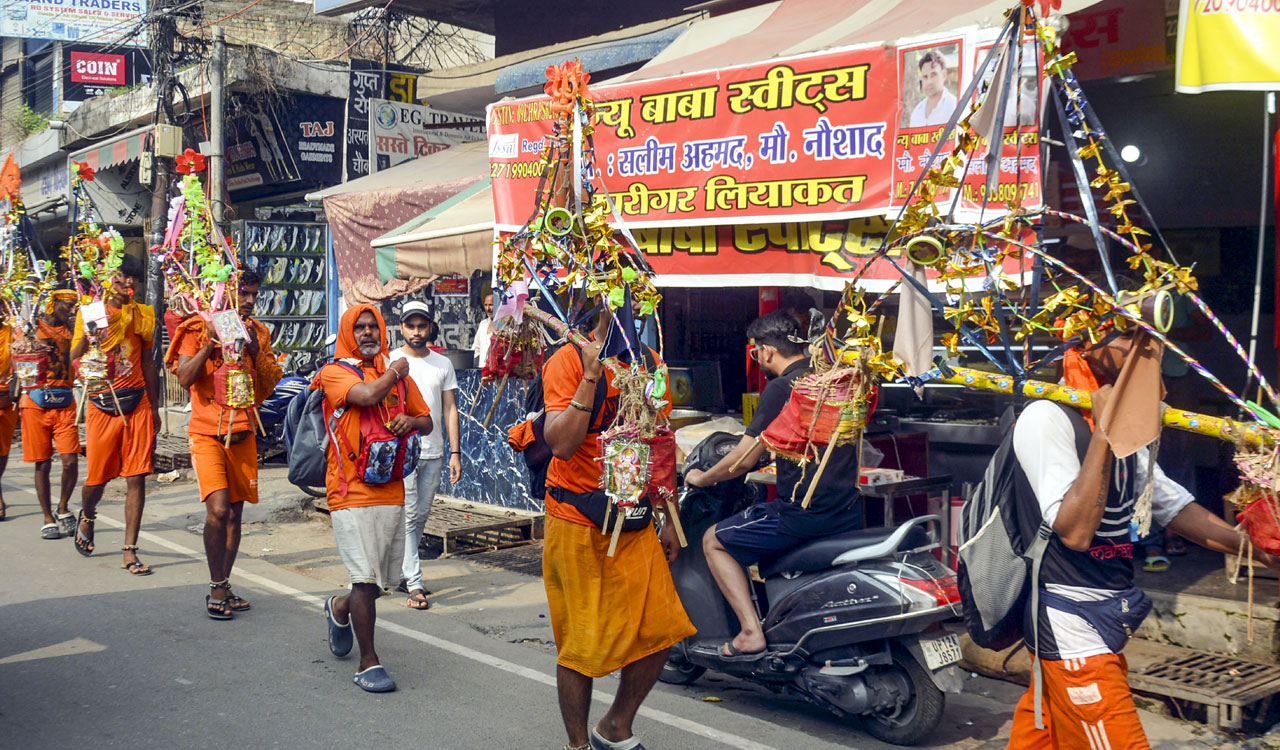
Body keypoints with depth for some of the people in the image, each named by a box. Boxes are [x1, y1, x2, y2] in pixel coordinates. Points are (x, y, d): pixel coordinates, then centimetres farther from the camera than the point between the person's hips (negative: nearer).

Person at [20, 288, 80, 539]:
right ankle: (48, 519, 13)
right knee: (43, 464, 3)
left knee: (71, 460, -8)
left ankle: (63, 509, 13)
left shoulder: (68, 330, 12)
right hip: (36, 402, -2)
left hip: (64, 403, 2)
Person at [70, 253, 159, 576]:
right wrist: (88, 334, -23)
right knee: (97, 476, 4)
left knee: (137, 478, -3)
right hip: (102, 404, -2)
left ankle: (130, 552, 1)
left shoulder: (143, 314, 11)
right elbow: (74, 359, -3)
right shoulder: (89, 311, 2)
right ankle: (86, 518, 39)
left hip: (137, 405, 2)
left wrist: (154, 406, 16)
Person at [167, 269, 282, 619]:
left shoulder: (258, 332, 9)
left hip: (243, 434, 5)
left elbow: (269, 386, 5)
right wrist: (212, 341, -20)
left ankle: (224, 586, 20)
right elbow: (184, 378, -13)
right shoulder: (198, 328, -4)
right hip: (207, 433, -4)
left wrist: (255, 349, -9)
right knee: (217, 509, -17)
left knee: (235, 513, 8)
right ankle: (216, 588, -3)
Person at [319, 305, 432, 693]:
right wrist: (395, 370, -3)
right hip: (352, 493, -5)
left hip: (392, 490, 6)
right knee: (367, 579, -8)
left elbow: (427, 422, 20)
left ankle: (340, 609, 43)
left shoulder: (399, 375, 14)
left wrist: (410, 421, -3)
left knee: (383, 579, 12)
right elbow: (368, 394, -22)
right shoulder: (334, 372, -2)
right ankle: (368, 662, 7)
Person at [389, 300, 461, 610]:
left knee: (420, 517, 9)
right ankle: (414, 584, -4)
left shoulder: (443, 364, 10)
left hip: (433, 454, 4)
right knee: (408, 517, -6)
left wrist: (455, 453, 4)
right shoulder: (390, 362, 0)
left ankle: (402, 573, 23)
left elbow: (450, 409, 10)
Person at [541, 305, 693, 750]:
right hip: (579, 527, -6)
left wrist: (668, 519, 16)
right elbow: (560, 444, -22)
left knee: (660, 631, 2)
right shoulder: (569, 361, -10)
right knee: (584, 641, 2)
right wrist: (591, 376, -27)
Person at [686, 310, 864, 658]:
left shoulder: (781, 388, -12)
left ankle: (751, 632, -3)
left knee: (714, 541, 7)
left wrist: (701, 479, 7)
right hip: (848, 512, 8)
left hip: (803, 513, -8)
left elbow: (743, 461, -12)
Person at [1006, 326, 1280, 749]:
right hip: (1073, 631, -9)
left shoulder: (1124, 421, 12)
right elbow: (1074, 531, -25)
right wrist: (1104, 432, -26)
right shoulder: (1048, 419, -16)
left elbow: (1176, 508, 15)